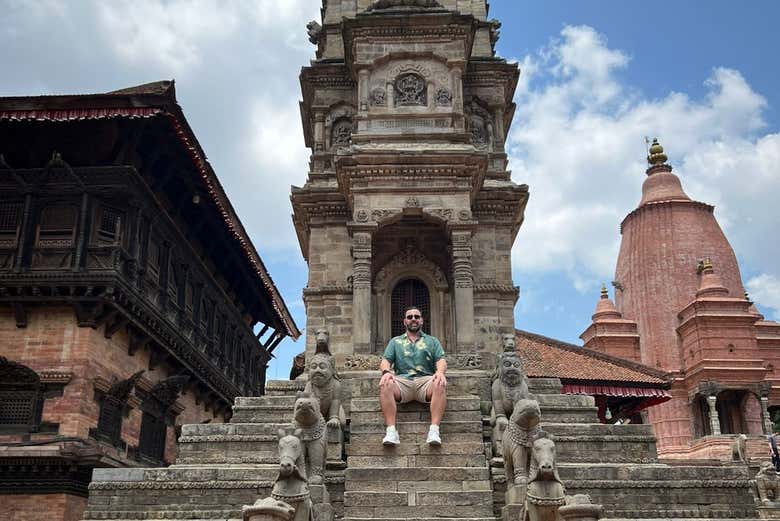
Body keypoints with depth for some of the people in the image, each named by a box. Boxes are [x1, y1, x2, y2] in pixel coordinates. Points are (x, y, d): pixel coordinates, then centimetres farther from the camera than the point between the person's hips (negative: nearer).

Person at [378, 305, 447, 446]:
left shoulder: (432, 341, 24)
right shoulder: (395, 342, 26)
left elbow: (441, 360, 10)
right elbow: (385, 361, 12)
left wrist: (440, 372, -16)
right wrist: (386, 371, -13)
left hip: (425, 380, 0)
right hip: (402, 381, 0)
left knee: (440, 385, -35)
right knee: (385, 385, -33)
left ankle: (434, 430, -39)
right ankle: (391, 431, -37)